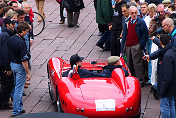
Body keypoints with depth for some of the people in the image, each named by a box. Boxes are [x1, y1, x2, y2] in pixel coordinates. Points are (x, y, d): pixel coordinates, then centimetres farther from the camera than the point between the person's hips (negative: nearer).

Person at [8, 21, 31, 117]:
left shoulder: (11, 39, 2)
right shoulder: (21, 42, -25)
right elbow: (24, 60, -23)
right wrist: (28, 72, -16)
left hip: (12, 64, 9)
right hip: (19, 66, -9)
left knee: (16, 87, 19)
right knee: (19, 88, -1)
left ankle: (19, 108, 28)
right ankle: (16, 111, 3)